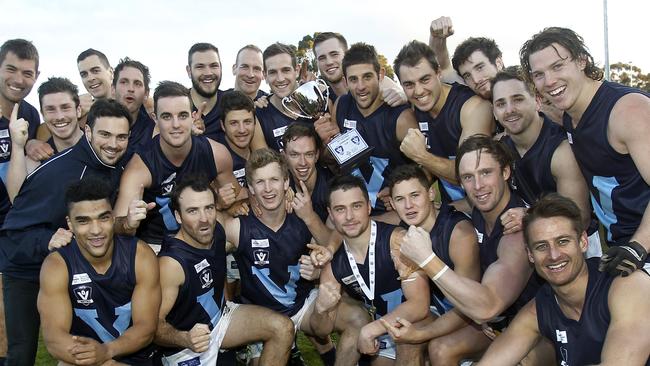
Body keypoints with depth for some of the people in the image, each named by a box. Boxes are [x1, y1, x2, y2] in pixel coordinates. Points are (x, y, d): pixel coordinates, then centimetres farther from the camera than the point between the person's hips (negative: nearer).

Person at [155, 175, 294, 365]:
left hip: (220, 315, 6)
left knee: (283, 329, -7)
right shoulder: (171, 262, -30)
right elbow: (155, 323, -26)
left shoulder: (218, 225, -11)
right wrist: (185, 339, -44)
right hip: (185, 347, -6)